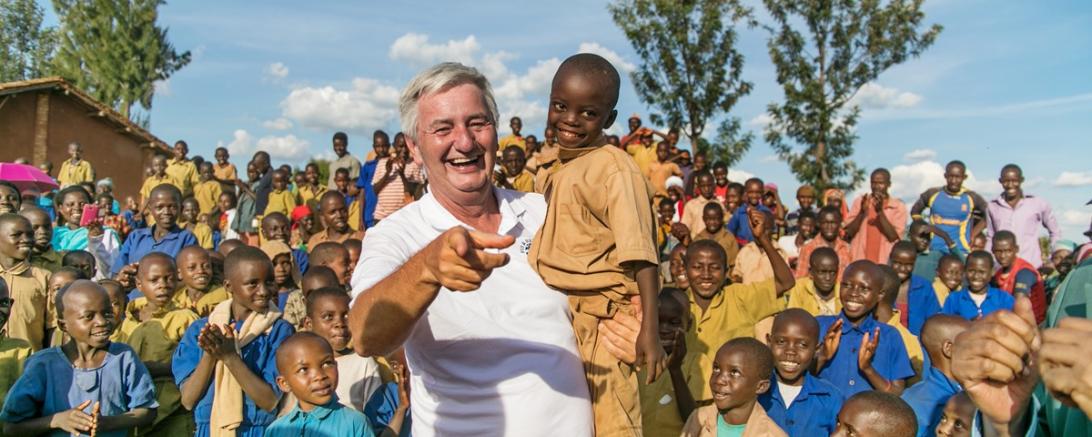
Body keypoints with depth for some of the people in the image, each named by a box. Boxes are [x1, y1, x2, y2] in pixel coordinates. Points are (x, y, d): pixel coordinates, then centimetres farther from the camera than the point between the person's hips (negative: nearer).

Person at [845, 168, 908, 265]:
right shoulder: (860, 202, 8)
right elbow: (849, 233, -1)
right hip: (858, 262, 1)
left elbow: (893, 236, -8)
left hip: (885, 263, -1)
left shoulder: (898, 206, 4)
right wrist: (861, 213, -16)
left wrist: (880, 211, -18)